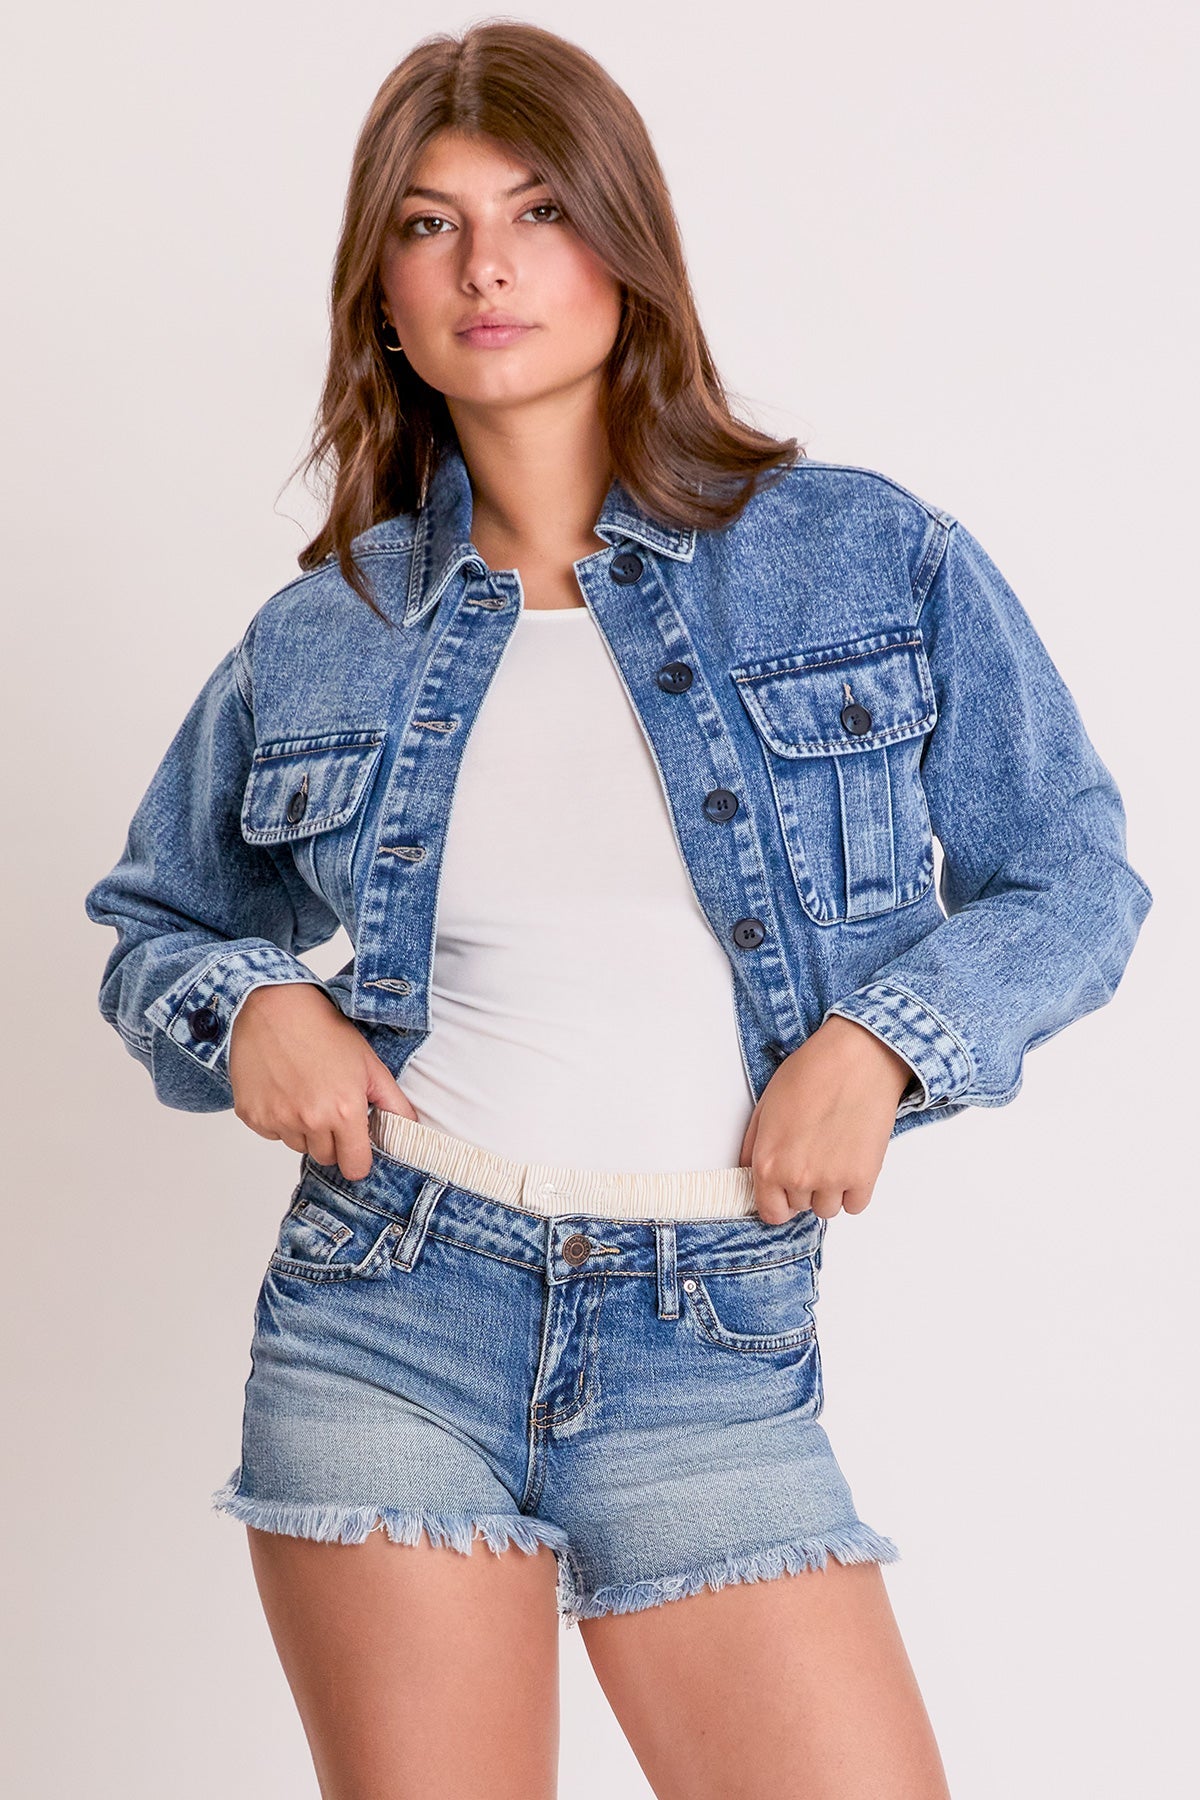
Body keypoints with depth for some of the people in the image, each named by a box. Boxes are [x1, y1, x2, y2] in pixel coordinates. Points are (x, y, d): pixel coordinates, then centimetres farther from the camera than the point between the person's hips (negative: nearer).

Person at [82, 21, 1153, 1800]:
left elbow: (1073, 882, 7)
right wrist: (245, 1004, -2)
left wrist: (886, 1035, -9)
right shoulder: (321, 637, 7)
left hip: (712, 1349, -1)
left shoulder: (873, 561, 2)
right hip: (391, 1314, 1)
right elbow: (154, 923, 19)